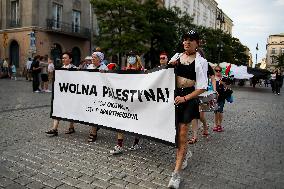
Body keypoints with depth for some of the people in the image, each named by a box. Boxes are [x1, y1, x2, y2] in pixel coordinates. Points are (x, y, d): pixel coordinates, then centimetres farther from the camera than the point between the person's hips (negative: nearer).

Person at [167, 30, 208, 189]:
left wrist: (184, 98, -17)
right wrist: (170, 65, -2)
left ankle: (177, 173, 4)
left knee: (183, 132, -5)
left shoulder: (200, 62, -6)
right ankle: (185, 153, 44)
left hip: (189, 97, -5)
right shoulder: (177, 56, 8)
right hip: (175, 95, 5)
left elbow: (202, 87, -9)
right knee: (176, 130, 12)